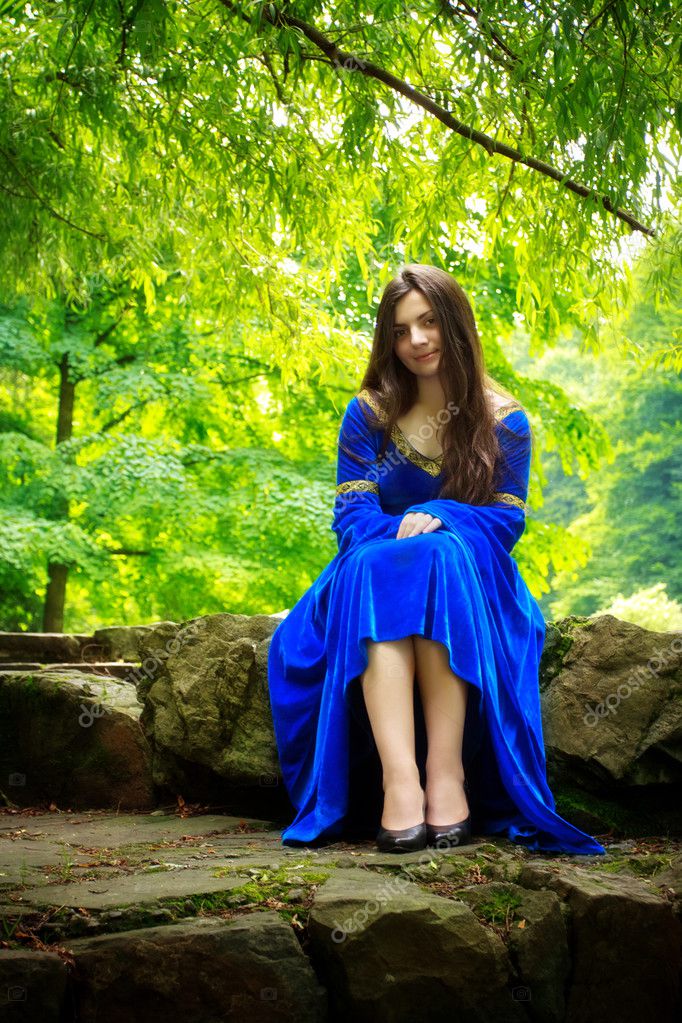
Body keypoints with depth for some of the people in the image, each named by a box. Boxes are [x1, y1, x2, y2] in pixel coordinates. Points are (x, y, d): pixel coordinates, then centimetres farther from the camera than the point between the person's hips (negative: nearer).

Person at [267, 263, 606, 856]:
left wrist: (439, 518, -22)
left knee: (443, 557, -36)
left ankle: (448, 770, -43)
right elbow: (352, 512, -3)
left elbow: (509, 518, -3)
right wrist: (401, 536, -26)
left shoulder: (502, 420, 5)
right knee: (372, 565, -36)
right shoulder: (368, 414, 7)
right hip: (378, 577, 1)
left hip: (469, 582, 0)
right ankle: (399, 779, -50)